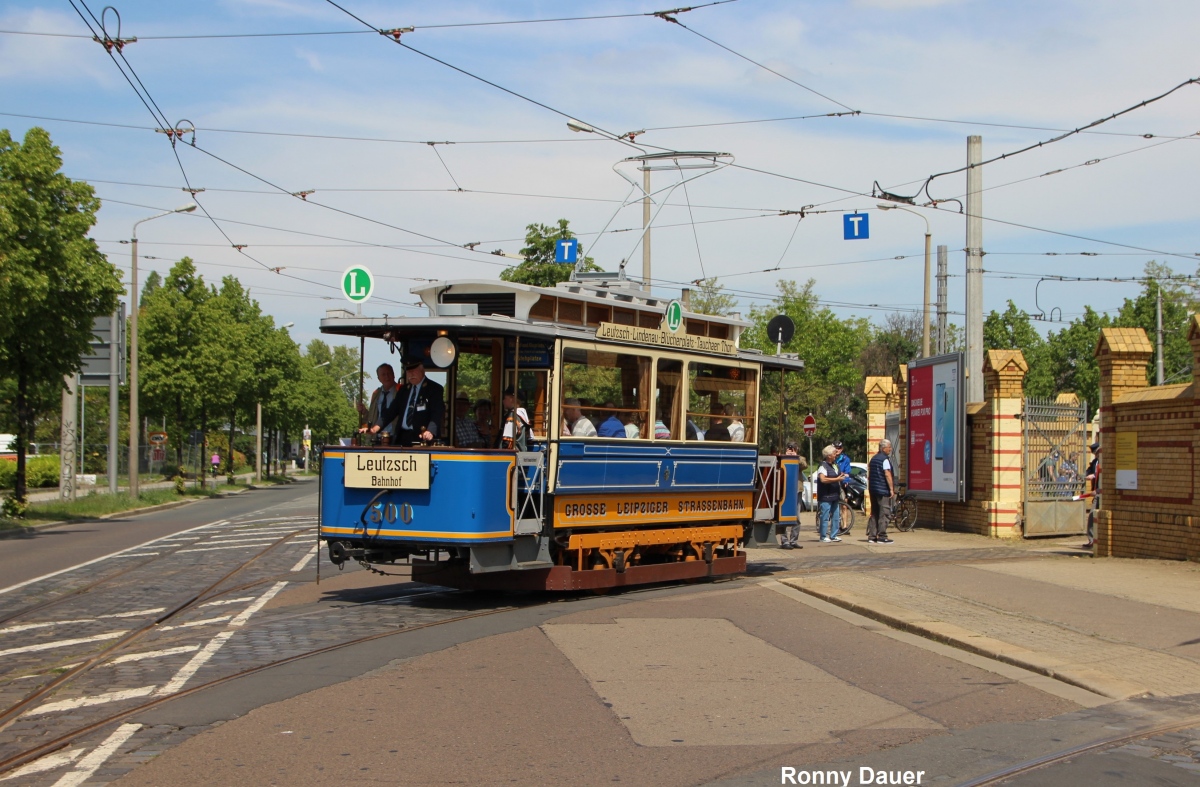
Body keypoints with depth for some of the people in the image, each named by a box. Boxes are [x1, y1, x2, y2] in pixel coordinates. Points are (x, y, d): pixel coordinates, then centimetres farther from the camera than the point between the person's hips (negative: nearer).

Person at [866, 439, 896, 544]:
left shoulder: (873, 458, 15)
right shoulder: (885, 459, -12)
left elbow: (869, 474, 20)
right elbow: (887, 475, -18)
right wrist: (892, 489, -16)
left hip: (873, 489, 9)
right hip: (883, 491, -9)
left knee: (874, 513, 12)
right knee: (884, 513, -5)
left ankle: (871, 536, 11)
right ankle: (882, 536, -6)